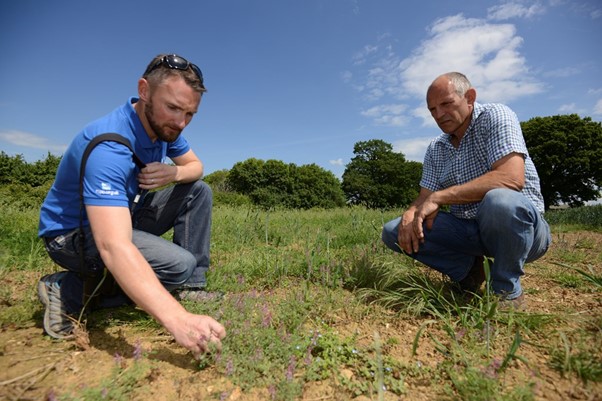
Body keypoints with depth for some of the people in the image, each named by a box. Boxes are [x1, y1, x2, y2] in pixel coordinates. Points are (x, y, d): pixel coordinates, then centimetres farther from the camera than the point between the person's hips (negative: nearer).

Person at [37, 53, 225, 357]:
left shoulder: (163, 125, -10)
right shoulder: (108, 146, -35)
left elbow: (196, 166, 5)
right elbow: (114, 248, -46)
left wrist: (174, 173, -22)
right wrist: (178, 320, -55)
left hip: (121, 216, 8)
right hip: (71, 233, -8)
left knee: (199, 192, -6)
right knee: (179, 264, -28)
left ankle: (191, 289, -5)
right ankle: (67, 290, -8)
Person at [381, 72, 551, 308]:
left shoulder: (495, 117, -9)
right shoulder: (435, 149, 7)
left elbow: (511, 178, -25)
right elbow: (425, 199, 3)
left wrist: (439, 196, -27)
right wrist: (411, 214, -21)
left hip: (518, 221, -4)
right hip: (466, 229, 5)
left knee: (499, 200, -39)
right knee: (394, 232, -9)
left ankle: (507, 290, -11)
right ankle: (468, 267, 6)